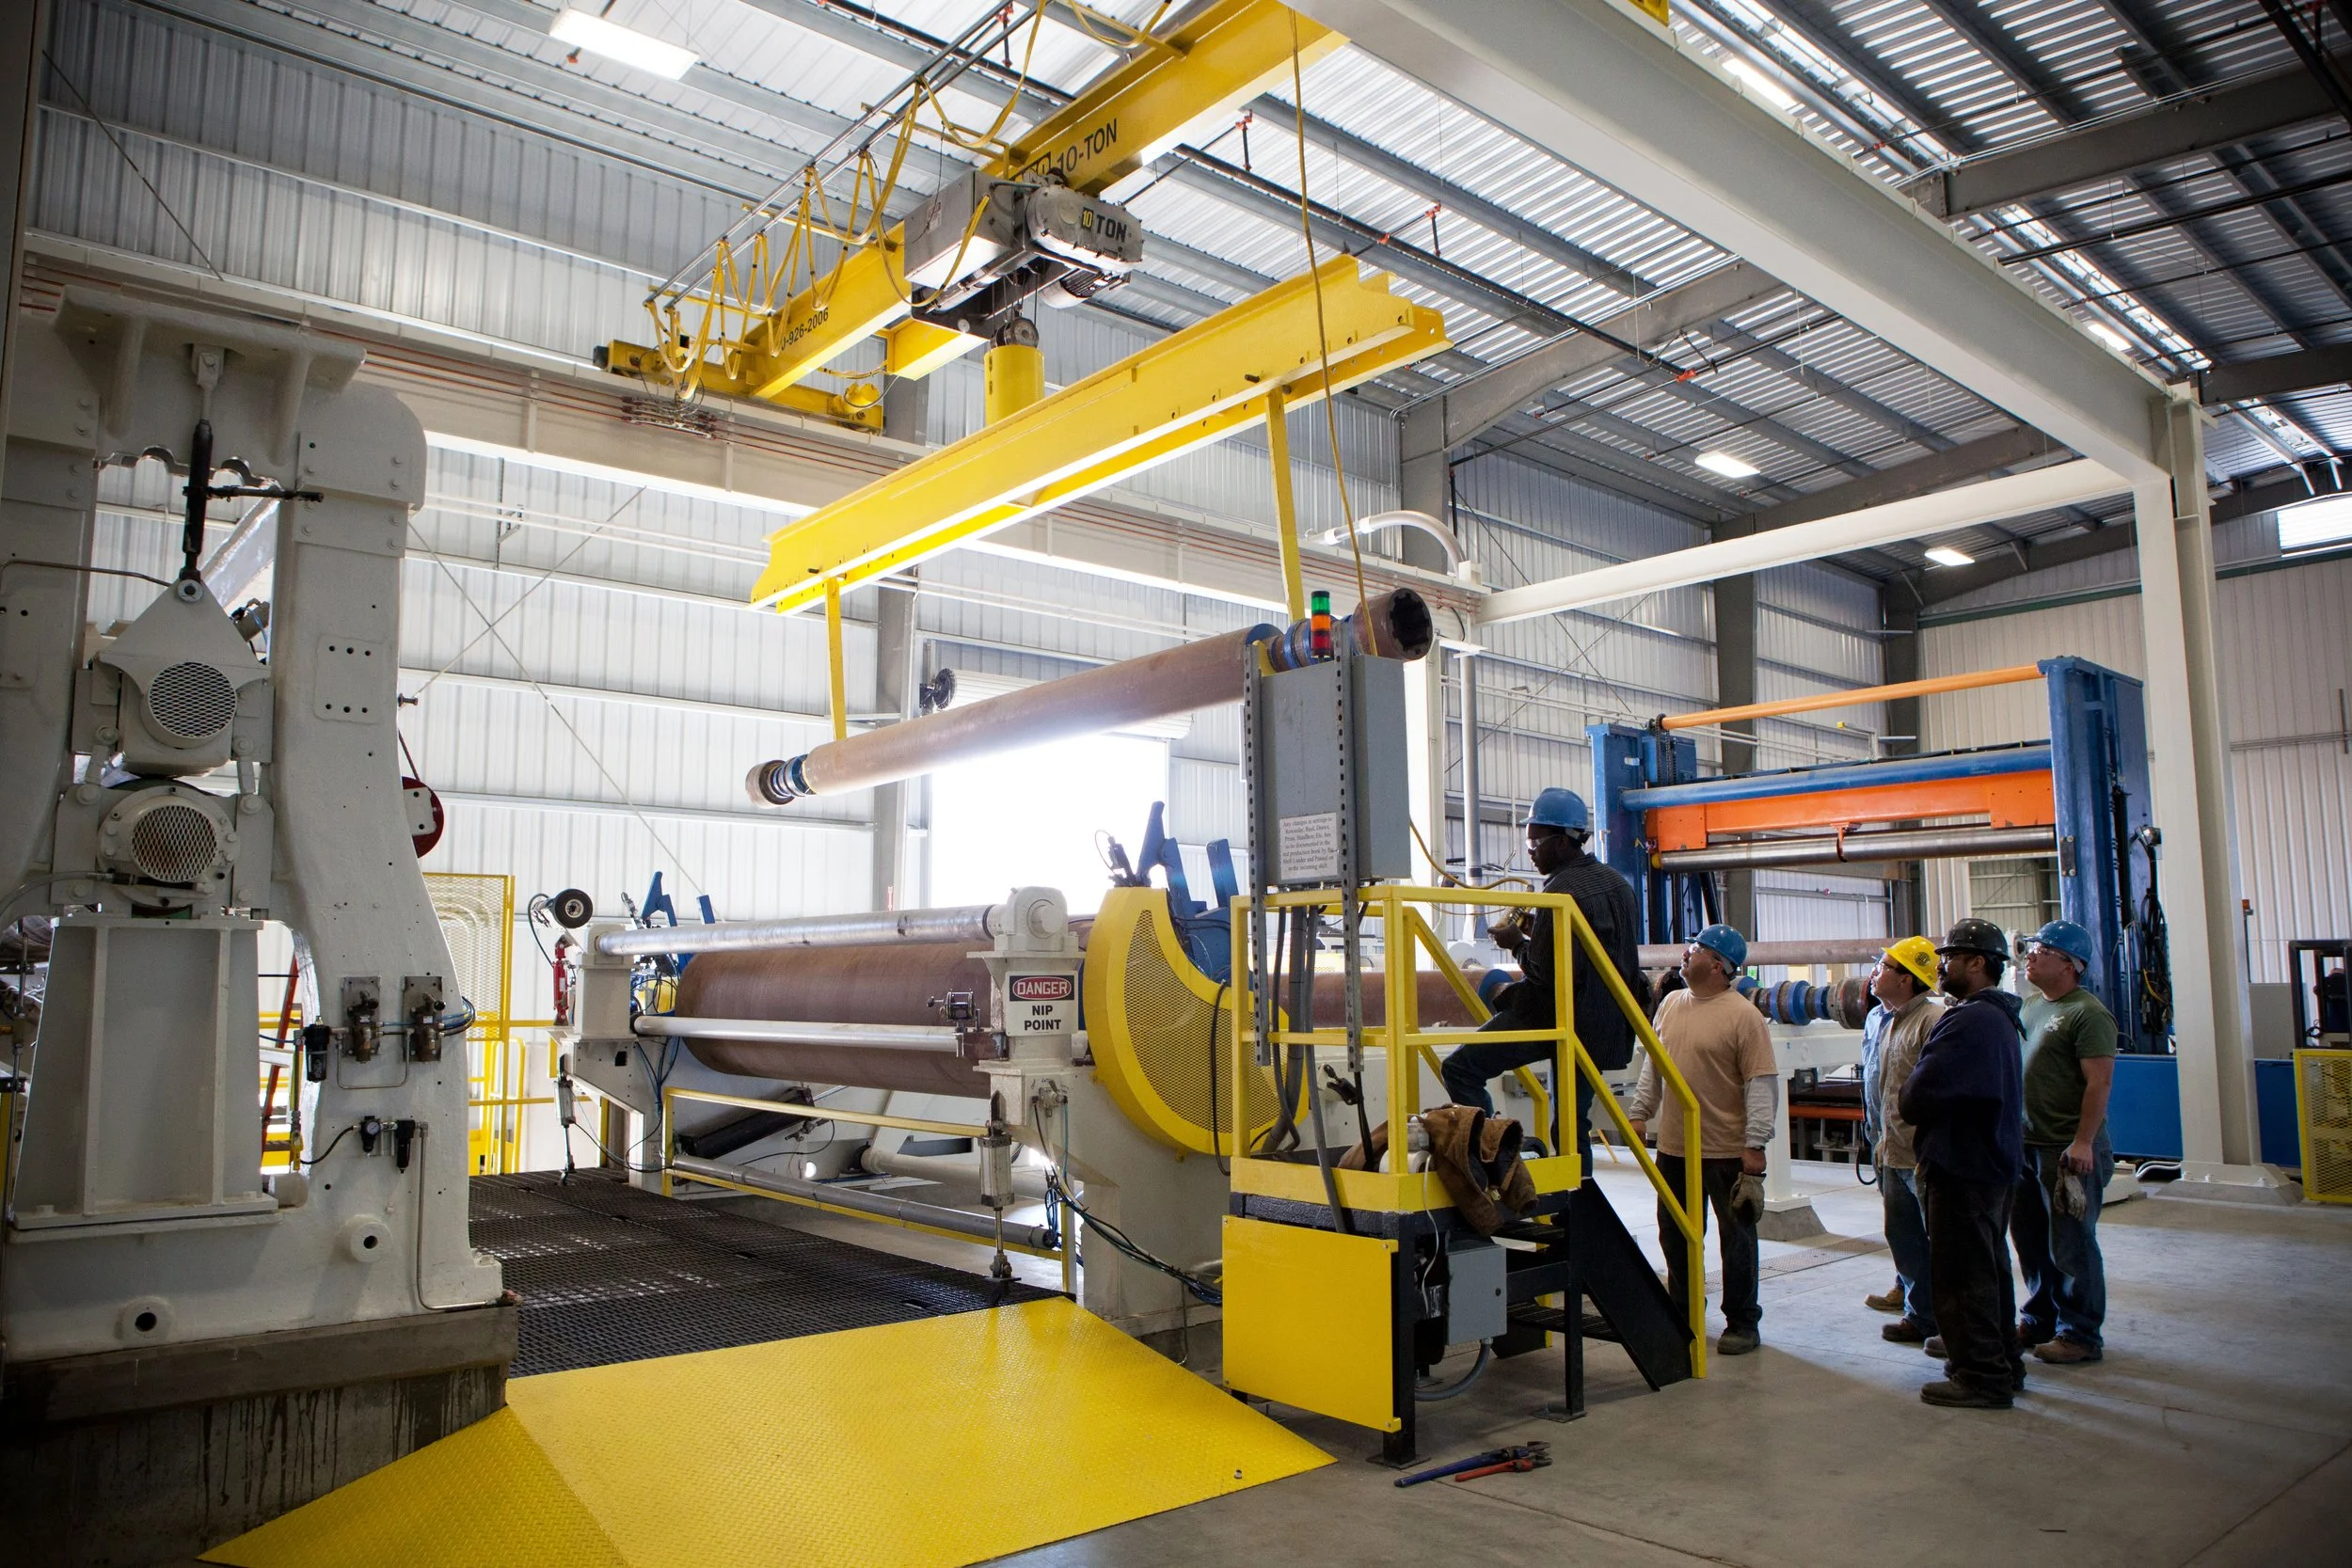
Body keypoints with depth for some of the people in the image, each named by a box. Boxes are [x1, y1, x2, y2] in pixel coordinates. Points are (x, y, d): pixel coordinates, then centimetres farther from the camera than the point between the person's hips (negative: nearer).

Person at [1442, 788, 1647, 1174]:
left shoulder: (1563, 892, -18)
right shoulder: (1616, 882, 12)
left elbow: (1547, 975, -21)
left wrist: (1518, 945, -4)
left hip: (1558, 1016, -9)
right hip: (1605, 1024, 9)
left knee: (1461, 1068, -11)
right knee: (1573, 1121, 16)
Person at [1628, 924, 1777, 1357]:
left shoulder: (1744, 1015, -13)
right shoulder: (1670, 1004, 8)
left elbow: (1762, 1084, -14)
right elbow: (1652, 1065, 17)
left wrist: (1755, 1144, -17)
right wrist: (1640, 1112, 14)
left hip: (1727, 1150, -7)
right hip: (1673, 1147, 7)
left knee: (1736, 1238, 6)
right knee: (1675, 1234, 16)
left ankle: (1742, 1322, 18)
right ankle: (1683, 1311, 30)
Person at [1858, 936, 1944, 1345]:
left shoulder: (1934, 1020, -17)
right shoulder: (1876, 1018, 12)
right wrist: (1877, 1137, 20)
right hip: (1891, 1153, 9)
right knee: (1903, 1235, 15)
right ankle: (1918, 1314, 27)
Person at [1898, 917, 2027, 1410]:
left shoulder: (1968, 1021, -23)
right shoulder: (2000, 1018, 13)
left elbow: (1915, 1099, -26)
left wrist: (1909, 1099, -4)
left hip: (1962, 1169, -11)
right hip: (1996, 1161, 11)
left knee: (1961, 1276, -2)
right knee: (1989, 1267, 20)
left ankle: (1982, 1378, 5)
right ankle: (2002, 1362, 31)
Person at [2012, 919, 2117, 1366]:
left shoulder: (2088, 1014, -13)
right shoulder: (2032, 1008, 15)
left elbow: (2100, 1082, -19)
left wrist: (2082, 1143, -24)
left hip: (2069, 1151, -9)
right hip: (2026, 1145, 9)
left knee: (2070, 1246, 0)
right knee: (2030, 1241, 16)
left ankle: (2080, 1334, 11)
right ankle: (2039, 1320, 28)